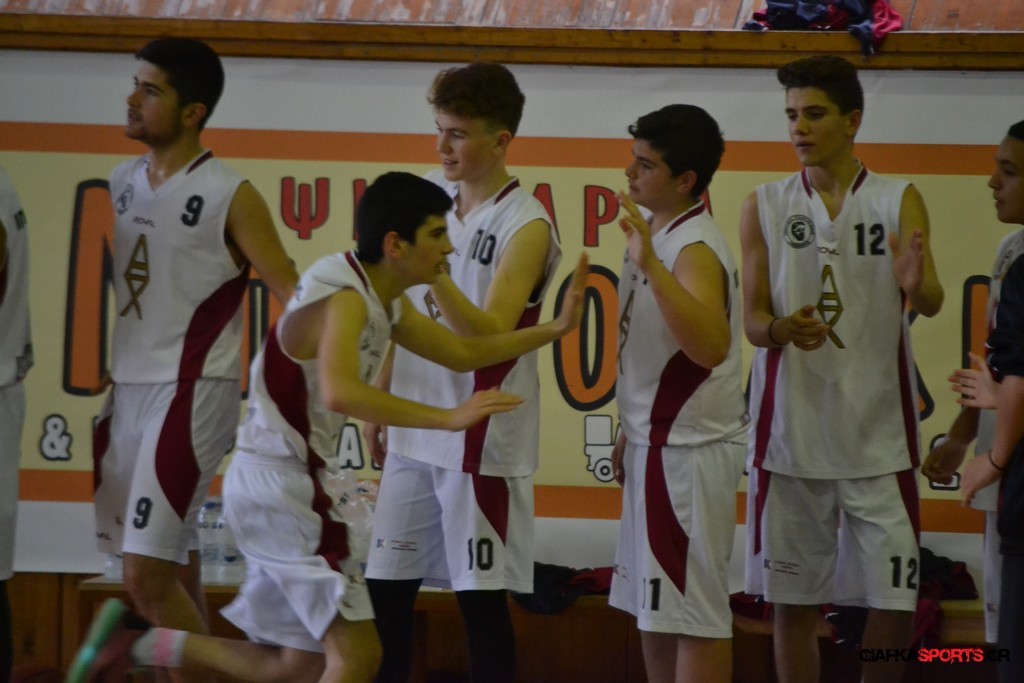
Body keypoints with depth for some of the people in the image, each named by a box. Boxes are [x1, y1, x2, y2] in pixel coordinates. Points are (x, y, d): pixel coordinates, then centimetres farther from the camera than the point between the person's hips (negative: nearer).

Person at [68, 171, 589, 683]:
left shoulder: (386, 302, 10)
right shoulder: (345, 297, -20)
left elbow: (462, 353, 22)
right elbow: (339, 393, -39)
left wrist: (556, 328, 14)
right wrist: (449, 418, -40)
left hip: (289, 486, 10)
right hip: (281, 483, -10)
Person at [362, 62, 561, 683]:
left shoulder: (526, 226, -14)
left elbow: (488, 335, -23)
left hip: (481, 441, -7)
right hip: (414, 431, 7)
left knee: (481, 598, -1)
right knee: (387, 588, 9)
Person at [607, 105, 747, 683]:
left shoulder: (695, 249, -20)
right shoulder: (660, 233, 10)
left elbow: (709, 346, -39)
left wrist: (650, 265, -45)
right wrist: (634, 431, 23)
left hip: (690, 452, -10)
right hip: (660, 443, 10)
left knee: (693, 614, -7)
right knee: (653, 607, 16)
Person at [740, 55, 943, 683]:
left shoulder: (900, 201, 2)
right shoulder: (765, 208, 5)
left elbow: (932, 301, -11)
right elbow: (752, 318, 2)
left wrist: (917, 287, -36)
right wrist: (782, 330, -22)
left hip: (878, 435, -1)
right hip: (792, 435, 1)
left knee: (894, 601, -1)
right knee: (794, 600, 6)